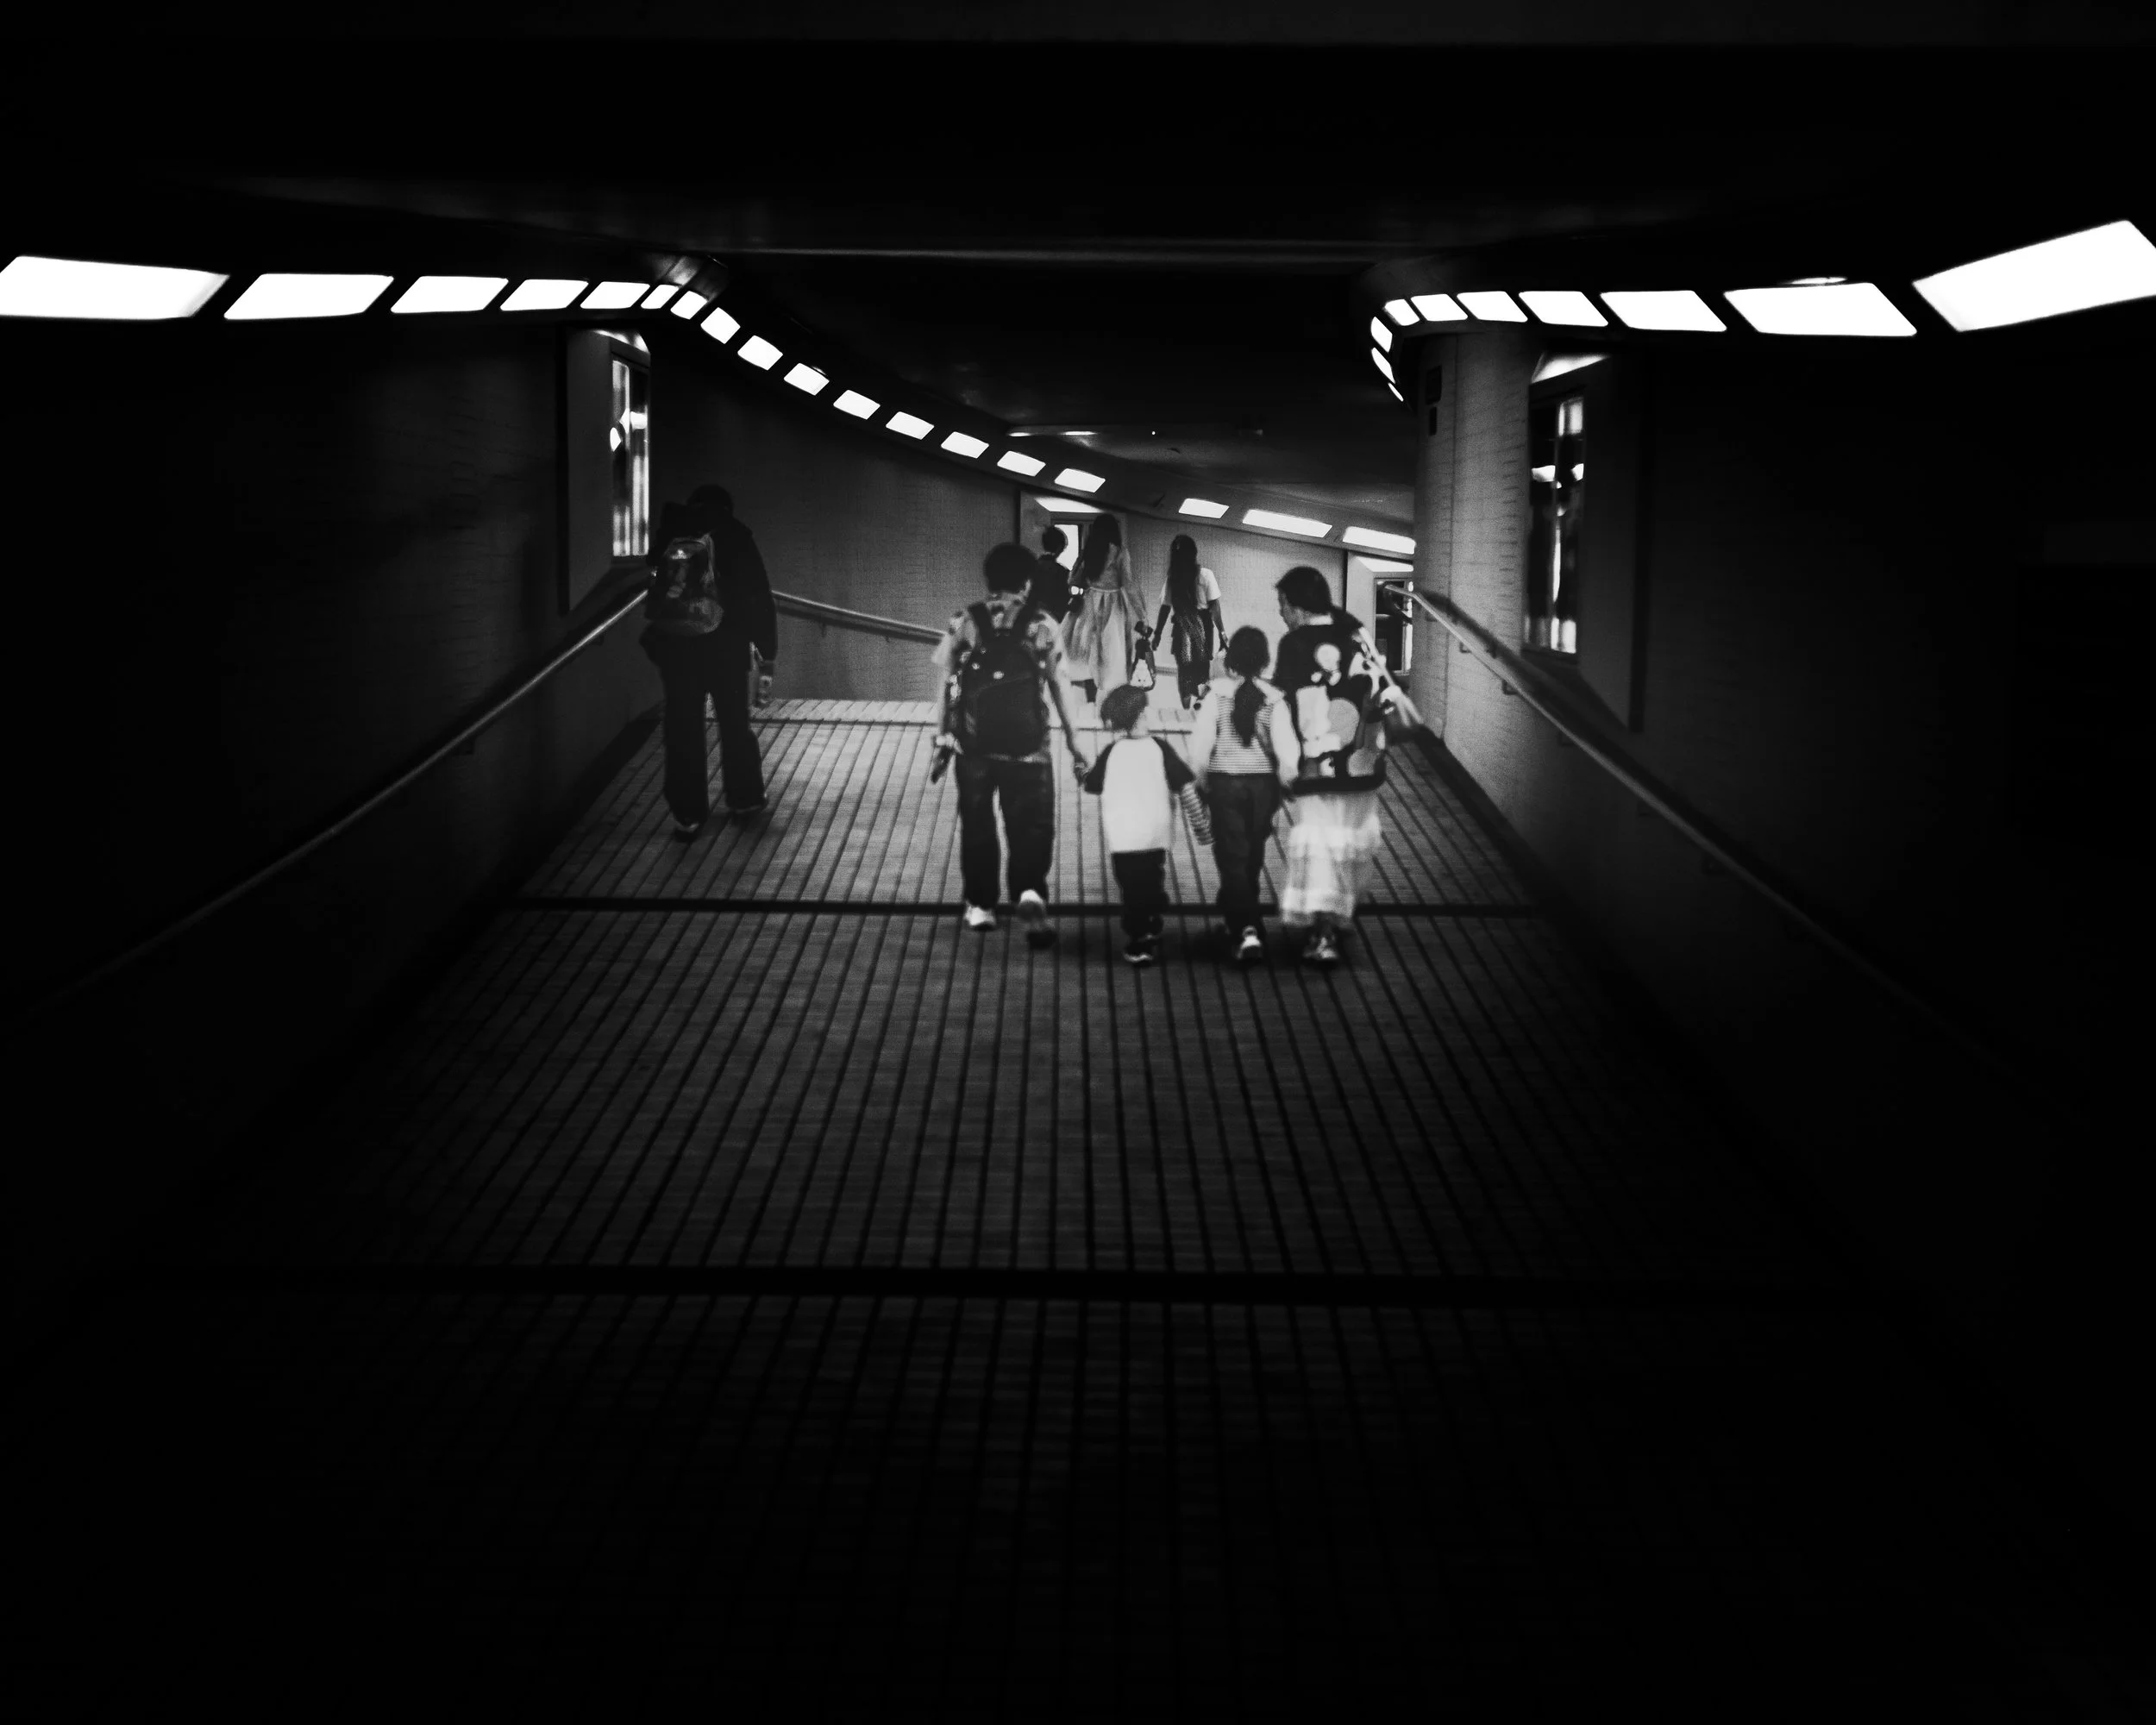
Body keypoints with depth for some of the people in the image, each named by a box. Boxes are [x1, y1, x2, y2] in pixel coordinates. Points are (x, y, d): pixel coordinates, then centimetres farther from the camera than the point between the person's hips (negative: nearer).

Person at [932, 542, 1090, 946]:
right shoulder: (1042, 625, -1)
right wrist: (1073, 739, 5)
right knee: (1032, 822, 5)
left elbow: (947, 684, 2)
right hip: (1028, 745, -1)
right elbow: (1058, 685, -1)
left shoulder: (964, 623, 1)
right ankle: (1030, 892, -18)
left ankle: (980, 905, 22)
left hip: (974, 743, 1)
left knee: (977, 822, 16)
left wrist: (942, 737, 10)